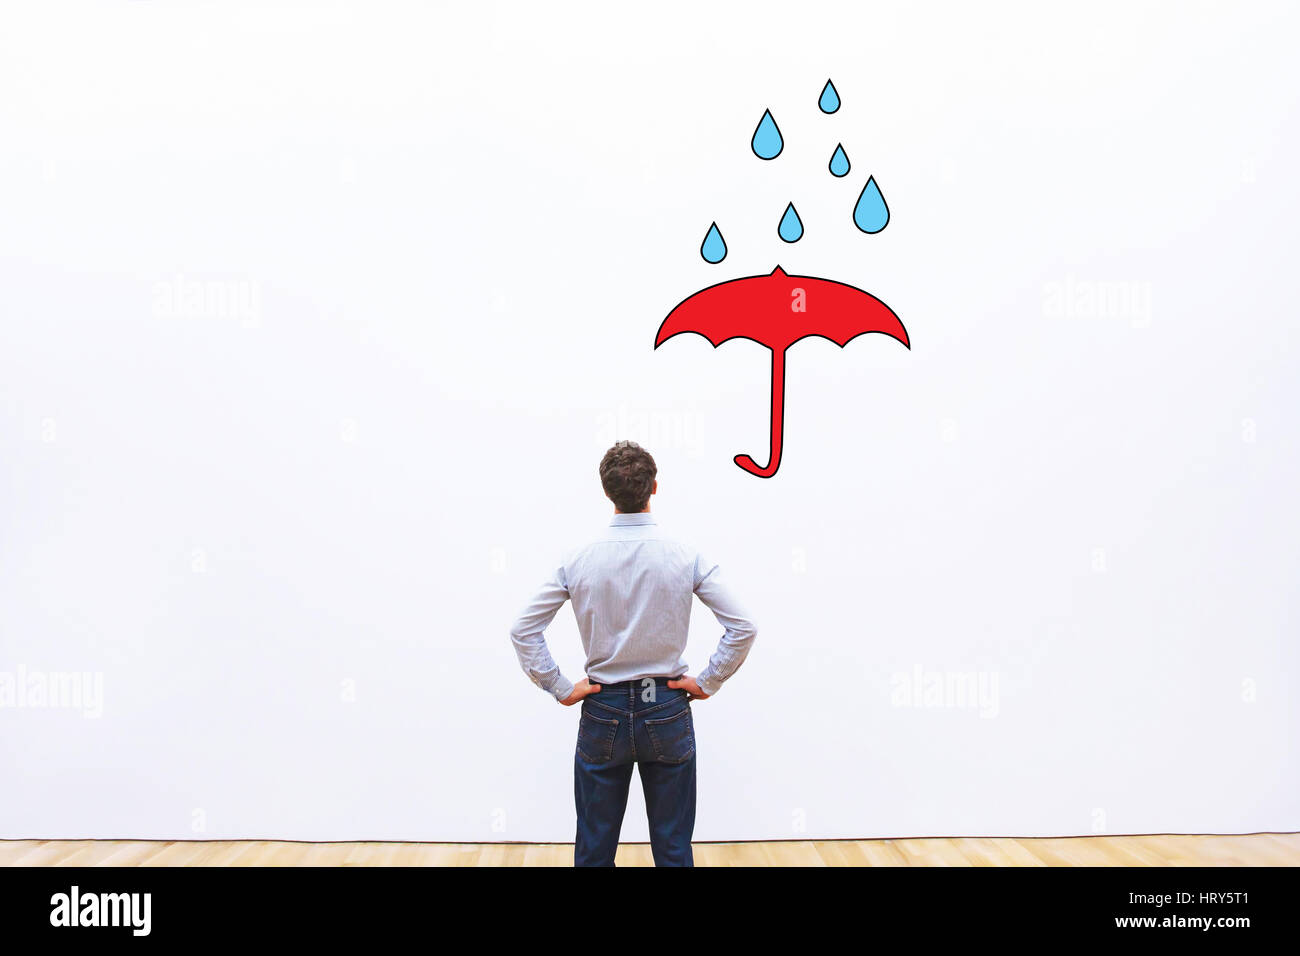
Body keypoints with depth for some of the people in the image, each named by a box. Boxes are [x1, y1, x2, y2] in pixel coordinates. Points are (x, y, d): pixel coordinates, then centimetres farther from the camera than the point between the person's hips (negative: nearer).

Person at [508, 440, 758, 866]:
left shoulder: (578, 560, -7)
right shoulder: (687, 557, -10)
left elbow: (523, 630, -6)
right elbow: (743, 628, -10)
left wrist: (560, 688, 0)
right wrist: (707, 682, -1)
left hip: (603, 712, 1)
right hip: (667, 711, 0)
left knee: (594, 850, 12)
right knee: (673, 849, 11)